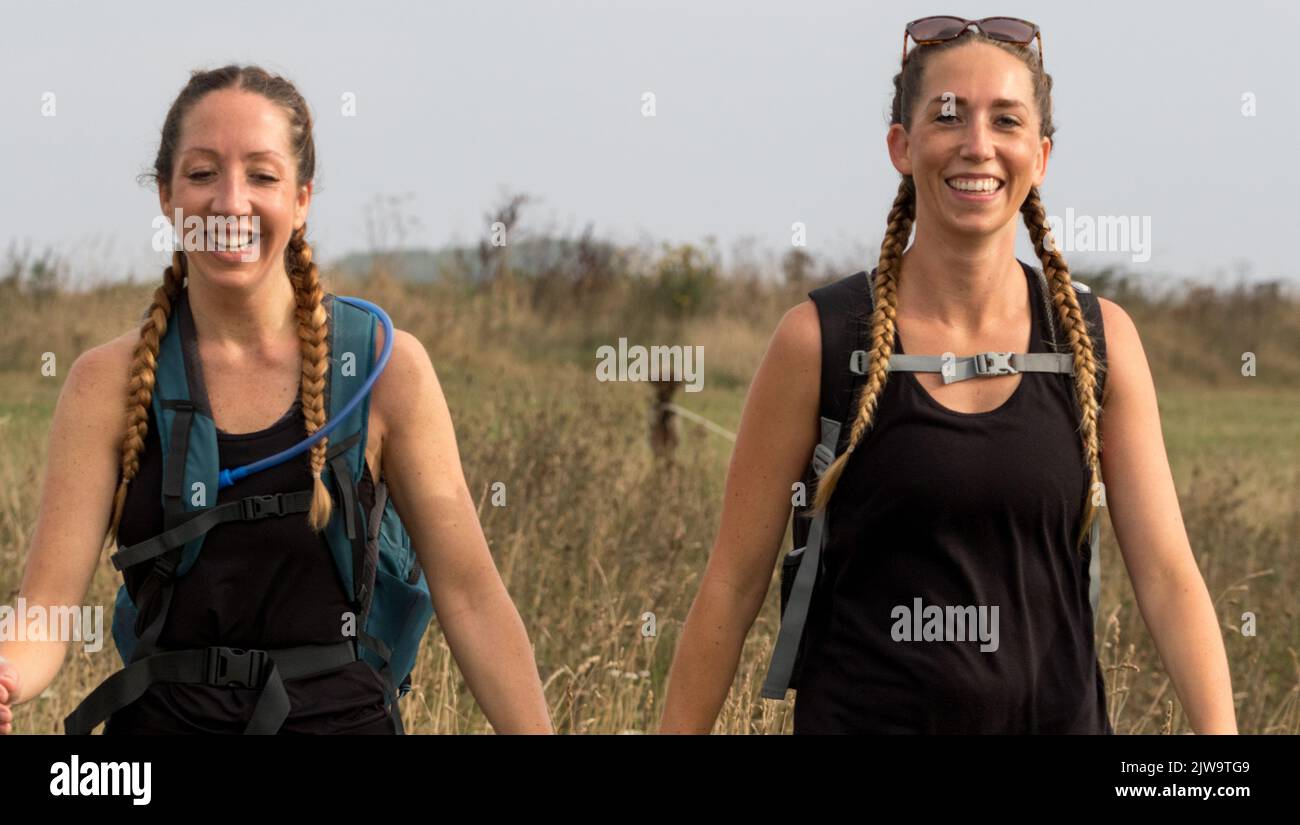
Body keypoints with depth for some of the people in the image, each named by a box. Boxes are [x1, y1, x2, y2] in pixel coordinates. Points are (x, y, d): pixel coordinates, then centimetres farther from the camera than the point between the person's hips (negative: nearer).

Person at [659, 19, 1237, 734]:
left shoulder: (1099, 340, 2)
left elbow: (1167, 575, -3)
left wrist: (1218, 733, -15)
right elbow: (732, 585, -2)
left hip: (1056, 715, 2)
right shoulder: (817, 341, -5)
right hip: (864, 716, -2)